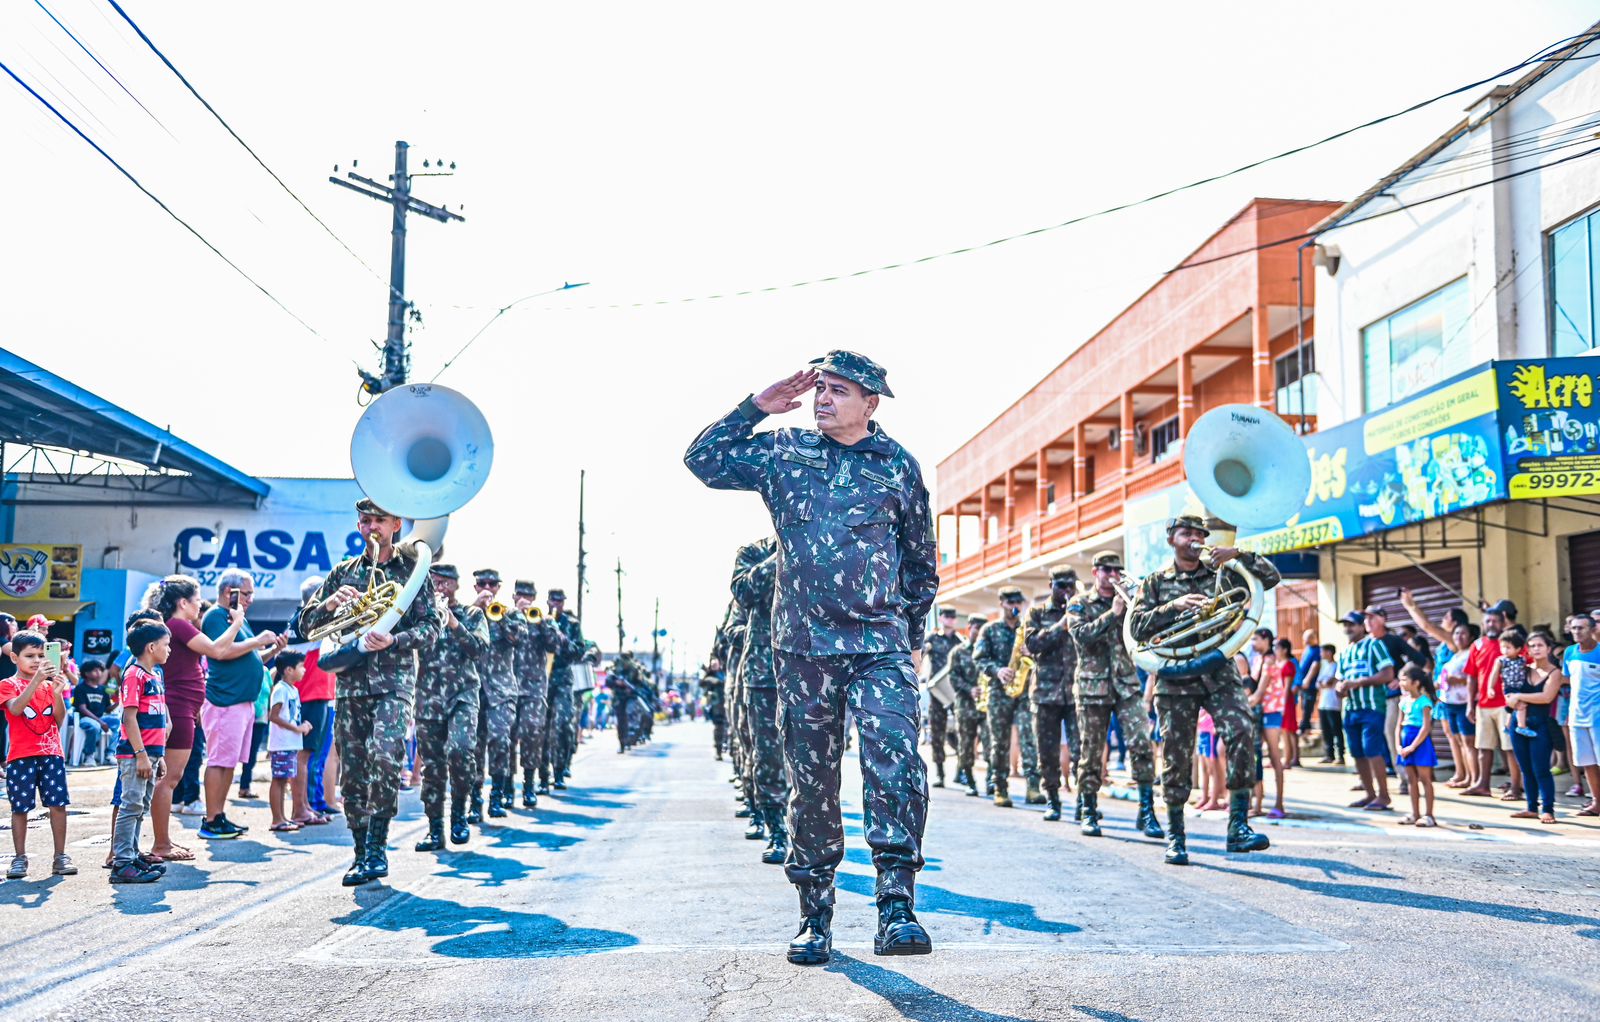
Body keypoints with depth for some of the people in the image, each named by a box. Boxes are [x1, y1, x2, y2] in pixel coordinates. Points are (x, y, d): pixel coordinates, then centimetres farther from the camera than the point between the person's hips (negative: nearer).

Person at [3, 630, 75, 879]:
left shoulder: (50, 684, 13)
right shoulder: (8, 685, 2)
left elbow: (60, 720, 3)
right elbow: (16, 708, -20)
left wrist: (58, 693, -13)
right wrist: (37, 680, -29)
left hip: (51, 753, 3)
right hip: (21, 756, -3)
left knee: (58, 804, -1)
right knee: (20, 807, 1)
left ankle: (61, 857, 4)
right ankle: (19, 858, 11)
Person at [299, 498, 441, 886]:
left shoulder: (412, 569, 6)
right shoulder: (343, 572, 14)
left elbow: (431, 627, 0)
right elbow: (306, 624, 13)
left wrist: (393, 641, -18)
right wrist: (329, 603, -9)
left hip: (394, 682, -3)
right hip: (350, 683, 4)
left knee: (385, 758, -22)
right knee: (352, 773, 4)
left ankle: (377, 848, -12)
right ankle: (362, 853, 16)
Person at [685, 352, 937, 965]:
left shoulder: (899, 466, 8)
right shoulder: (783, 452, 9)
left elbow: (922, 561, 17)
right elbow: (703, 459, 8)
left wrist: (912, 635, 18)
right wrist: (757, 406, 2)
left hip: (881, 644, -1)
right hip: (803, 645, 1)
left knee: (896, 763, -19)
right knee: (812, 783, 6)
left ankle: (896, 907, -18)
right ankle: (815, 917, 17)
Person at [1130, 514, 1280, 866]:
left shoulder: (1220, 574, 13)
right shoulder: (1156, 583, 9)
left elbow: (1271, 577, 5)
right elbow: (1138, 628, -2)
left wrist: (1238, 554, -9)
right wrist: (1174, 607, -16)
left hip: (1220, 673, 1)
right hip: (1175, 678, -1)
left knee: (1241, 734, -21)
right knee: (1177, 756, 1)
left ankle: (1238, 827, -18)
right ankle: (1175, 835, 15)